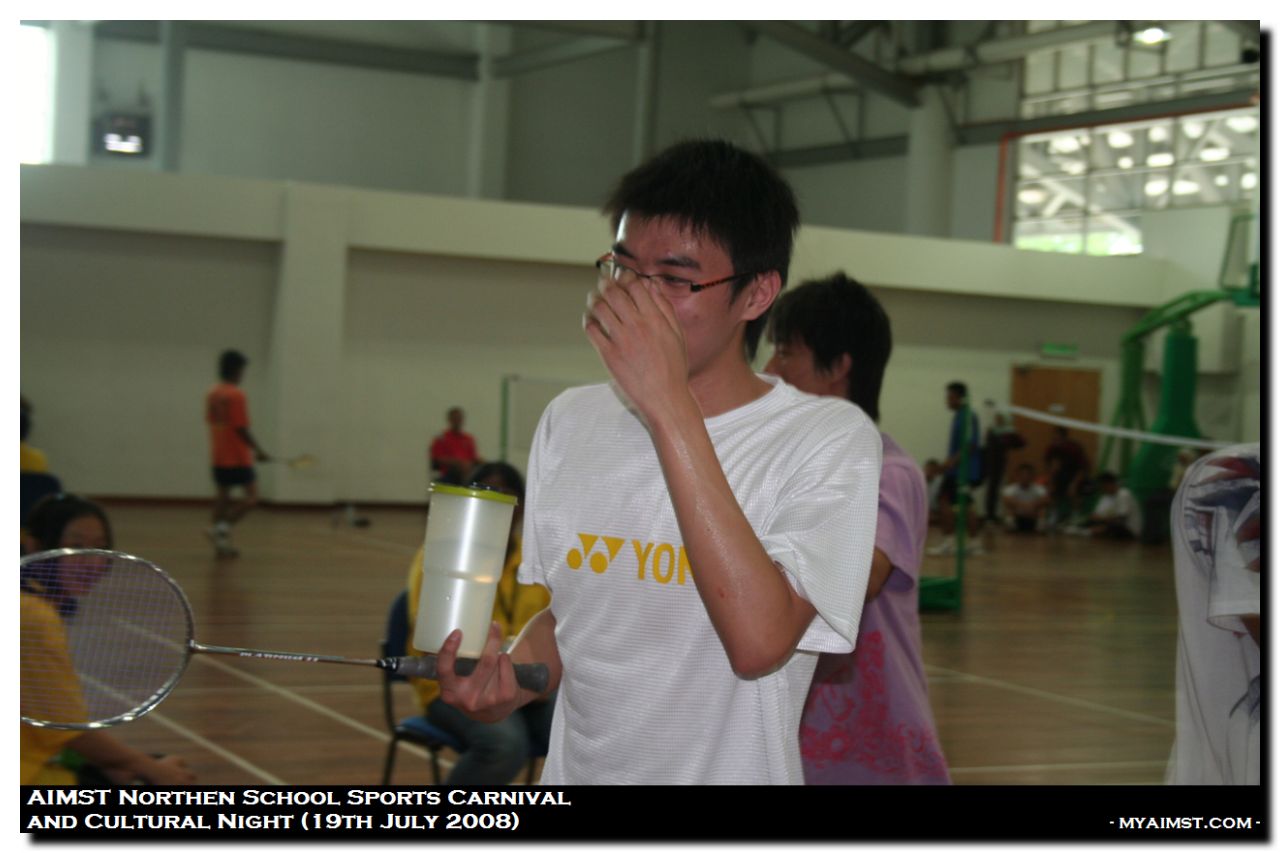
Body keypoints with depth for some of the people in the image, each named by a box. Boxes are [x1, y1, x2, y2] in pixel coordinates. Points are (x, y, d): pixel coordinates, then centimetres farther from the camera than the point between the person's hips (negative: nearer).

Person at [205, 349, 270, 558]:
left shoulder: (212, 394, 9)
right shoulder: (236, 396, -15)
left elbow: (210, 422, 13)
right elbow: (241, 428, -18)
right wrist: (258, 450, -10)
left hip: (218, 456, 8)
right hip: (238, 458, -8)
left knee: (223, 497, 13)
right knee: (251, 497, -2)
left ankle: (221, 544, 12)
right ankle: (223, 527, -17)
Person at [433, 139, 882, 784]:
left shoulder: (829, 439, -16)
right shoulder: (569, 422, 2)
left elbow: (758, 642, -30)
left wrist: (671, 408, -29)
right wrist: (509, 677, -9)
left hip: (733, 768, -5)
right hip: (574, 768, 5)